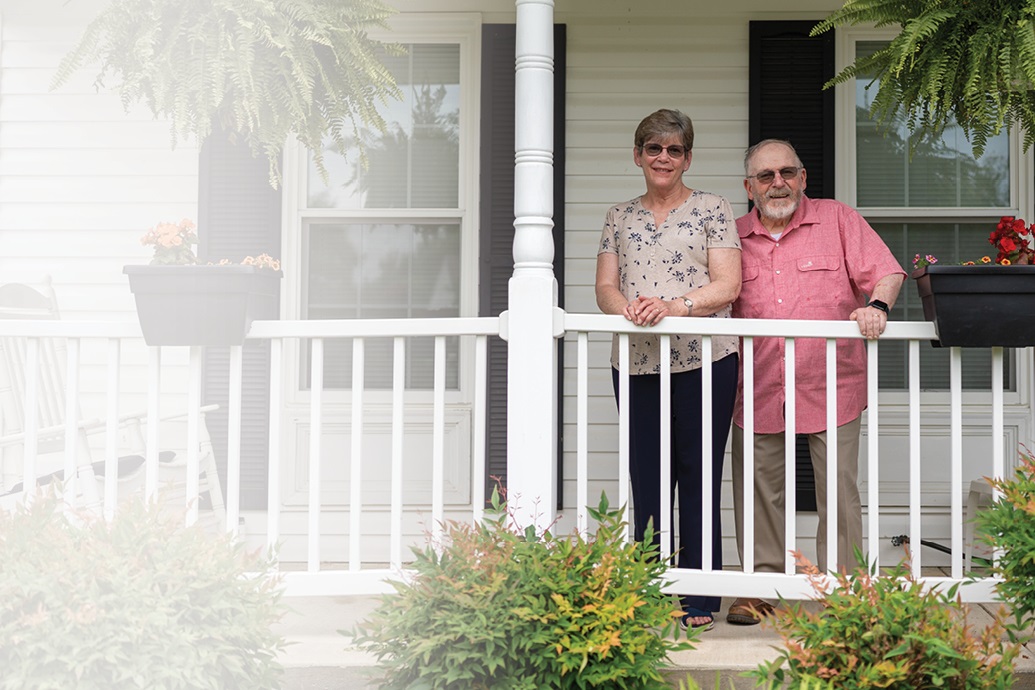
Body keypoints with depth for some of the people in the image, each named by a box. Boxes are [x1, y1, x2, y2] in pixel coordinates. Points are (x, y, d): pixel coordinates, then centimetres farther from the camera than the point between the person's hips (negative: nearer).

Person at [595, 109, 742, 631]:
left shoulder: (712, 209, 6)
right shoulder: (620, 217, 16)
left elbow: (727, 285, -3)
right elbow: (605, 287, 9)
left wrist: (675, 305, -19)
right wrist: (628, 307, -14)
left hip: (703, 359, -3)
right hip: (636, 363, 3)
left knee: (698, 479, -1)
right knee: (646, 480, 5)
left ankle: (699, 599, 6)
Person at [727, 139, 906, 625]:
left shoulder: (837, 220, 5)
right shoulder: (733, 237, 11)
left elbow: (887, 272, 1)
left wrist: (876, 305, -19)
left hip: (831, 386, -2)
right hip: (759, 390, 2)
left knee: (839, 491, 0)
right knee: (759, 490, 5)